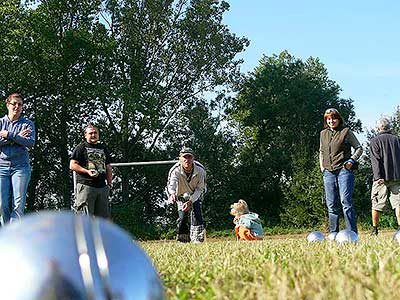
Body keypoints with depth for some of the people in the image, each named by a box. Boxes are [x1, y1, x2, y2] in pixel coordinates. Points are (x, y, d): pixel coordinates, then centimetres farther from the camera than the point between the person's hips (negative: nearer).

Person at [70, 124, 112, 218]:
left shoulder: (103, 148, 22)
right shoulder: (81, 147, 5)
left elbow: (108, 168, 26)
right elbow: (72, 165, -2)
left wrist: (109, 184, 14)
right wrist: (87, 171, -15)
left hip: (102, 186, 6)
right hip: (86, 185, -6)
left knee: (103, 216, 5)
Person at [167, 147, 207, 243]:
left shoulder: (200, 170, -28)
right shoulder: (175, 170, -30)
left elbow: (200, 189, -20)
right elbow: (171, 184, -46)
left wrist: (190, 202, -33)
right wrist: (172, 194, -70)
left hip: (196, 195, 0)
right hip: (182, 196, 0)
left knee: (196, 214, -18)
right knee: (182, 217, -8)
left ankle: (197, 240, -12)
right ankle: (182, 241, 7)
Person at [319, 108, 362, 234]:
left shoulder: (346, 132, 3)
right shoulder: (323, 134, 16)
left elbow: (359, 148, 7)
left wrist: (352, 160, -8)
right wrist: (322, 166, 14)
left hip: (344, 170, -5)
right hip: (328, 172, 5)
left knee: (346, 201, -12)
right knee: (331, 204, 4)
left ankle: (352, 233, -10)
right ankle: (334, 233, 9)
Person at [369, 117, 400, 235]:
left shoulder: (374, 141, 1)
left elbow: (375, 159, -8)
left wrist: (378, 176, -14)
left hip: (382, 178, -2)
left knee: (377, 204, 4)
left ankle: (374, 229, 6)